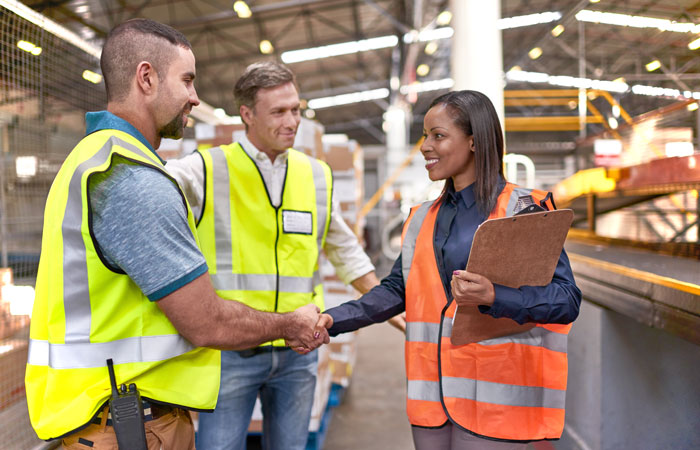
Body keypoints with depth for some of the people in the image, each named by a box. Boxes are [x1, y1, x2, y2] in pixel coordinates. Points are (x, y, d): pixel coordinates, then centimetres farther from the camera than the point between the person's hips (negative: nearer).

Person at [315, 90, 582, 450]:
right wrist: (334, 319, -1)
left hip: (494, 396, -6)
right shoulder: (424, 219, 14)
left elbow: (567, 300, -13)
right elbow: (396, 290, 12)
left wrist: (493, 297, -27)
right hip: (432, 393, 6)